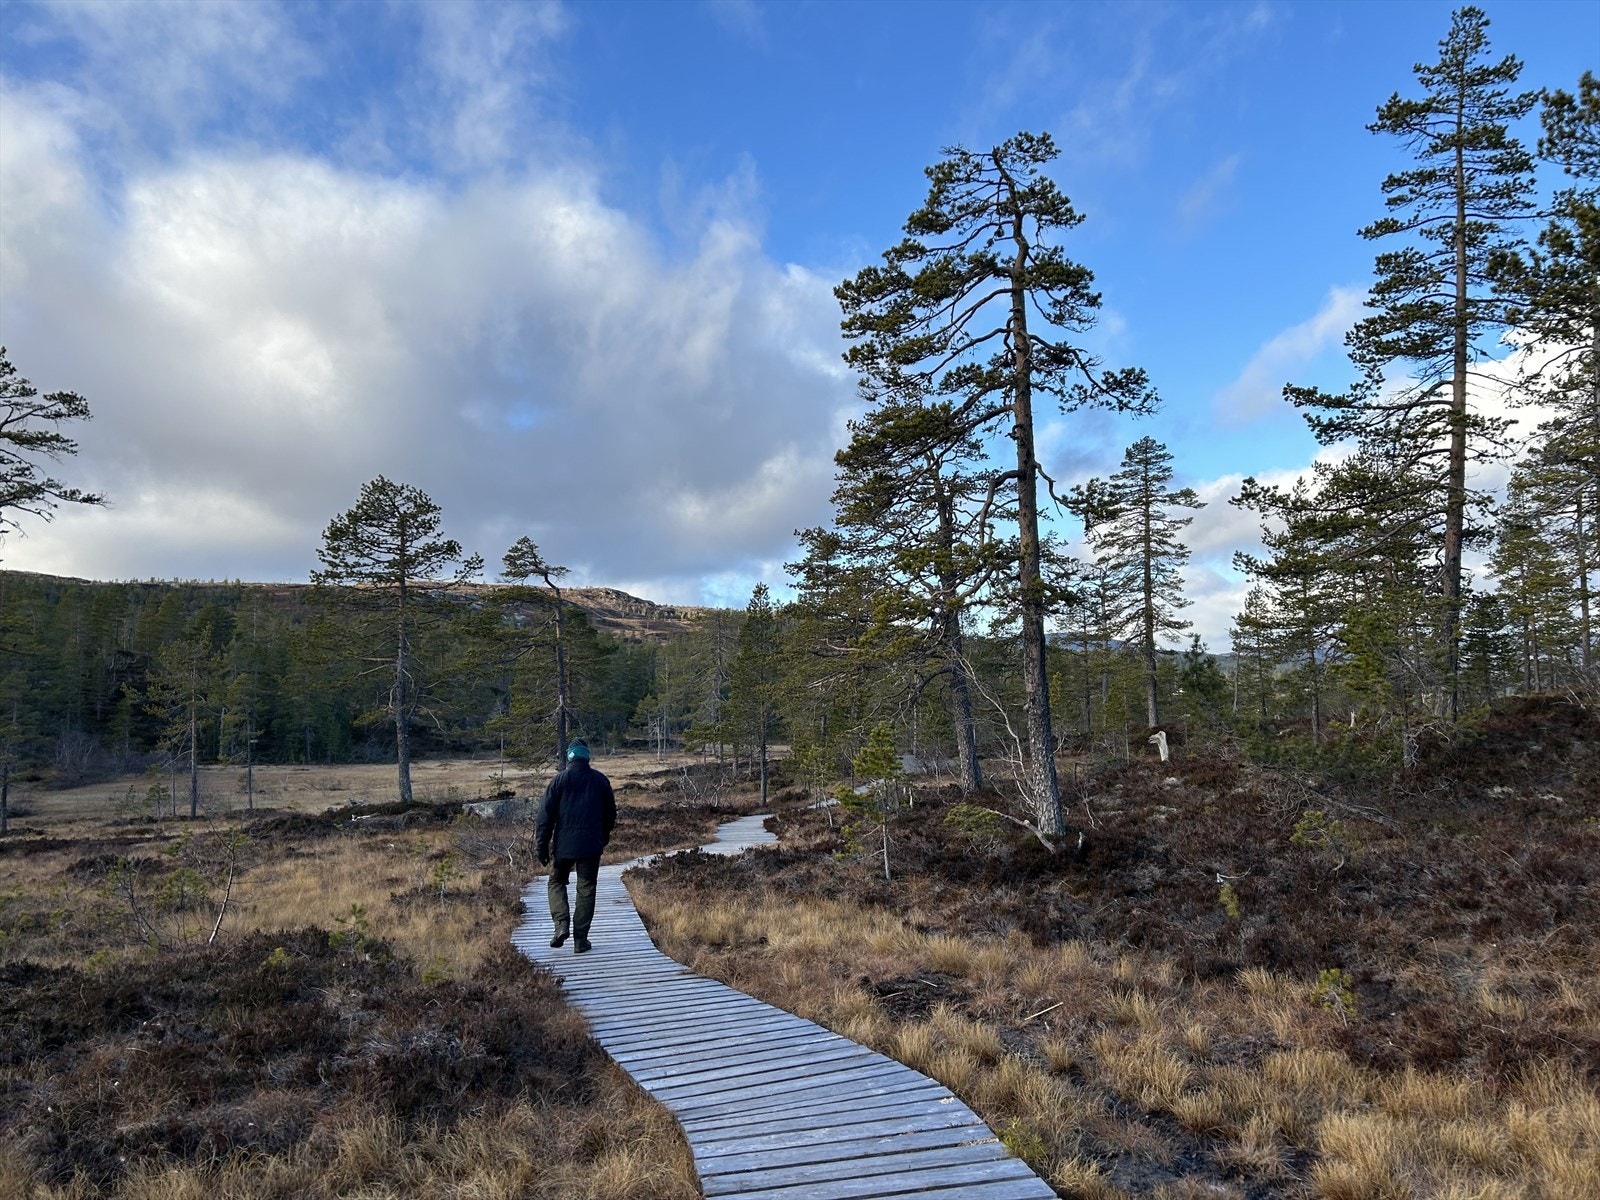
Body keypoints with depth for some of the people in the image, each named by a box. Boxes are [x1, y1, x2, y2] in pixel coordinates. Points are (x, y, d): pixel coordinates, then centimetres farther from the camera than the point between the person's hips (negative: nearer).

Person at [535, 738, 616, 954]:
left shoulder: (559, 780, -5)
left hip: (564, 845, -1)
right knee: (586, 890, 8)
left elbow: (545, 816, -6)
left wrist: (542, 848, 1)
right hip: (592, 846, 1)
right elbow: (611, 814, 14)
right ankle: (580, 940, 6)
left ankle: (561, 923, -1)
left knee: (556, 883, 19)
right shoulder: (600, 780, 4)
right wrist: (603, 840, 26)